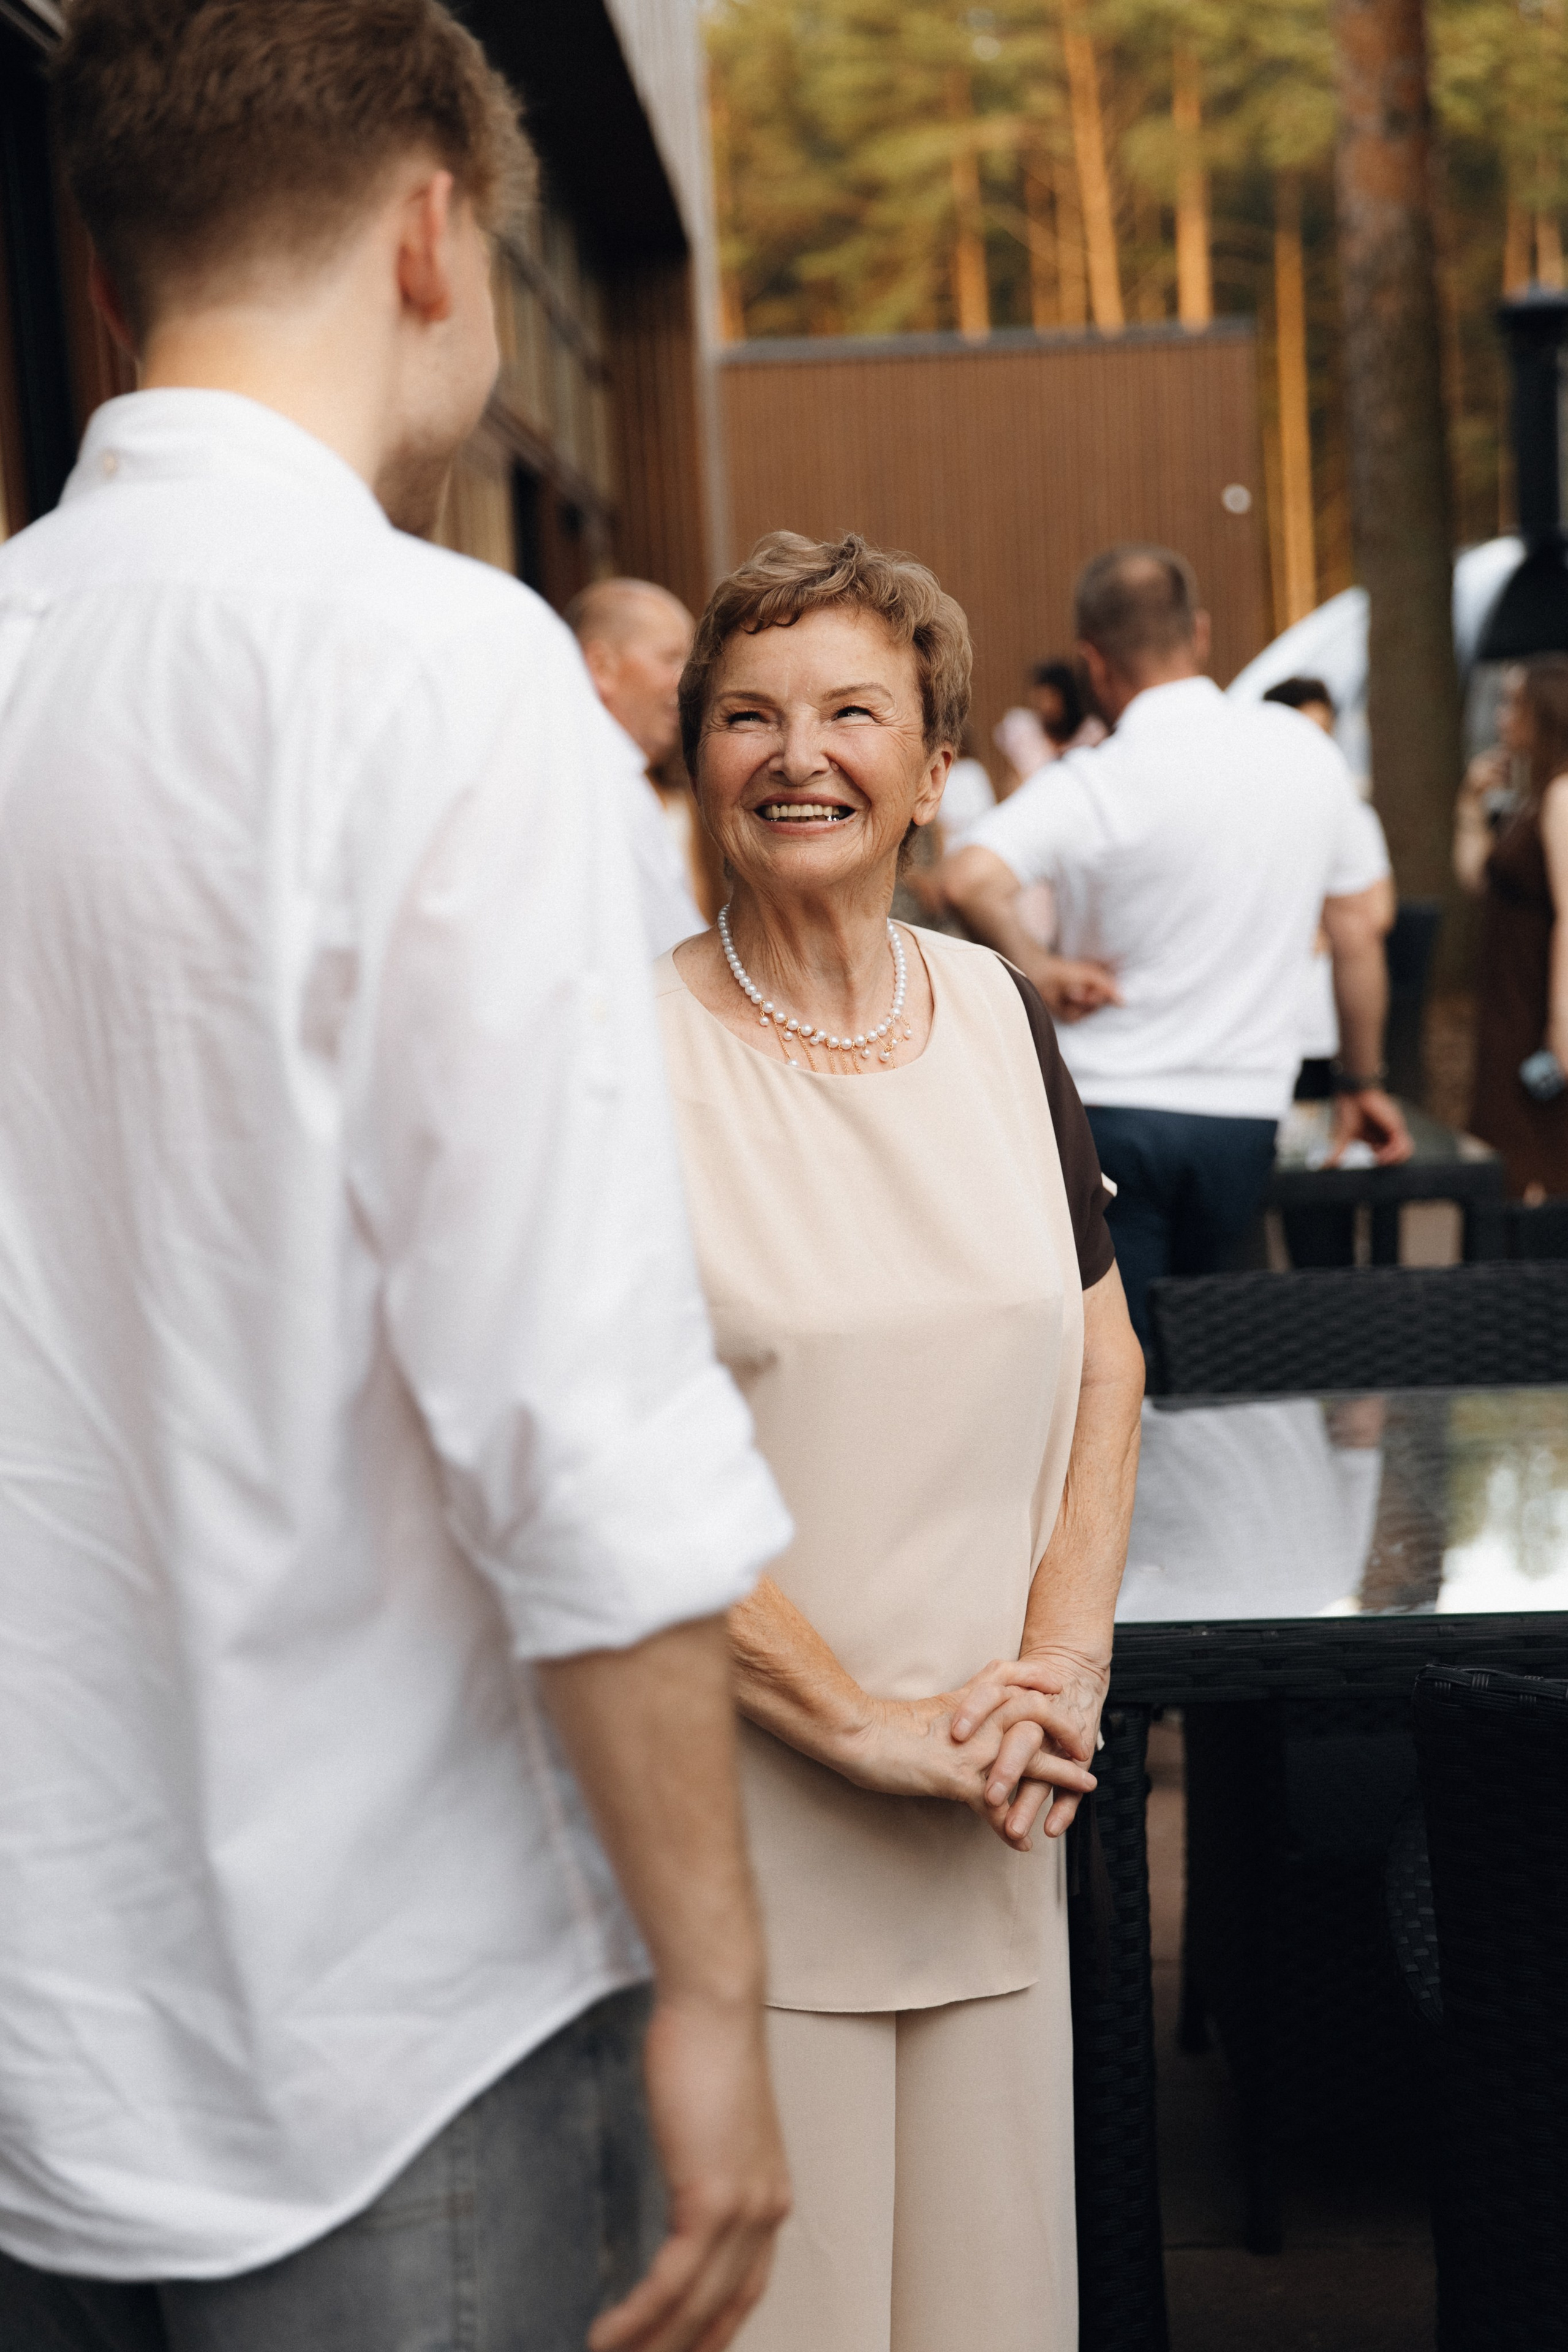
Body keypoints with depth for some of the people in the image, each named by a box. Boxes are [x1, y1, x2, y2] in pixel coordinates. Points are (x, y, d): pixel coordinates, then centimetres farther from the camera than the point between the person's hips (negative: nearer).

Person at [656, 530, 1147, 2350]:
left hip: (995, 1817, 5)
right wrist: (868, 1720, -15)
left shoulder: (994, 1013, 8)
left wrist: (1062, 1657, -2)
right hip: (743, 1815, -5)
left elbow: (1104, 1356, 13)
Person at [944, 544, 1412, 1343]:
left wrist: (1039, 971, -13)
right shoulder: (1307, 752, 3)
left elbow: (969, 881, -30)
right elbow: (1358, 933, 10)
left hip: (1108, 1112, -4)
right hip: (1245, 1117, 4)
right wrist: (1362, 1085, 21)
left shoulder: (1091, 787, -12)